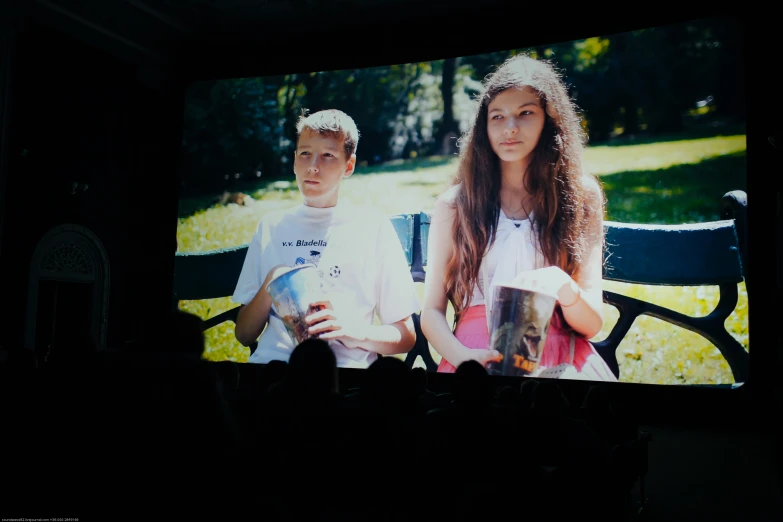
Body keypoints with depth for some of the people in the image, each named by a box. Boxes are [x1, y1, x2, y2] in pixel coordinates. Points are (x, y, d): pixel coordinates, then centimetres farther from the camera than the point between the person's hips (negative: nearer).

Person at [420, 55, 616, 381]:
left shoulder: (580, 198, 7)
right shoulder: (454, 204, 6)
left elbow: (591, 324, 5)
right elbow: (431, 311, 5)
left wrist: (564, 287, -16)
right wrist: (461, 355, -15)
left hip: (560, 360, 1)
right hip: (479, 358, -1)